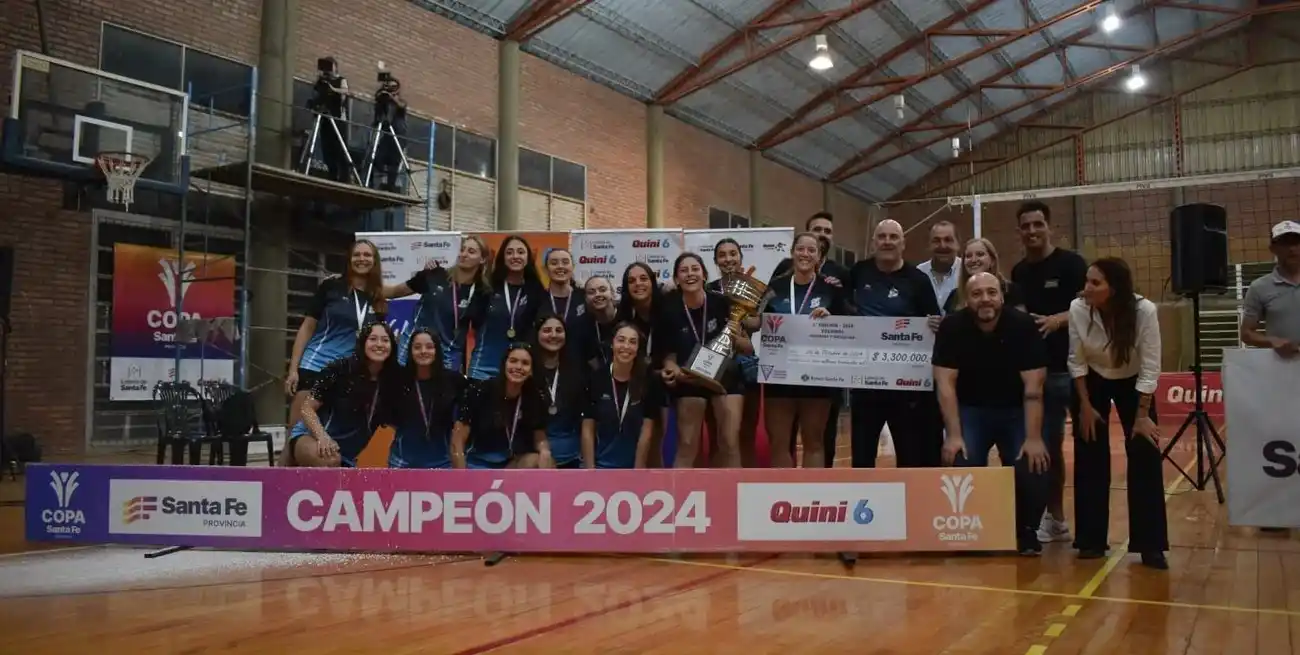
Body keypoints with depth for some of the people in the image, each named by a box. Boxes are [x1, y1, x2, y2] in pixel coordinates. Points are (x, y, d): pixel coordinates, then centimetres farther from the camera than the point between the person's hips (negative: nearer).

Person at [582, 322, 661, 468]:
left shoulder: (647, 381, -6)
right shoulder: (596, 378, -7)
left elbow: (646, 431, -6)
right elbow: (588, 430, -5)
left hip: (634, 466, 1)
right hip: (601, 464, -1)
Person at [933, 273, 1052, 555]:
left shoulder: (1023, 325, -16)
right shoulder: (952, 326, -14)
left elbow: (1033, 386, -17)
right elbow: (946, 383, -16)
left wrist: (1033, 438, -23)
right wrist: (954, 435, -23)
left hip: (1015, 410, 0)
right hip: (970, 409, 0)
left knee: (1032, 468, -19)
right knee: (961, 465, -22)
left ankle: (1026, 532, 8)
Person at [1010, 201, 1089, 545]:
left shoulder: (1071, 263, -6)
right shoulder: (1018, 272, 11)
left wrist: (1058, 319, -28)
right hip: (1038, 370, 6)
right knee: (1047, 447, 10)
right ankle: (1054, 518, 19)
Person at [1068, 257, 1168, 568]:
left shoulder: (1144, 311, -30)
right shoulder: (1078, 309, -26)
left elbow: (1150, 367, -21)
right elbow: (1077, 362, -12)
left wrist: (1143, 415, -18)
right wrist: (1085, 406, -9)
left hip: (1133, 384, -1)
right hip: (1092, 383, 1)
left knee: (1145, 458, -8)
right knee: (1090, 459, -1)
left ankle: (1151, 545, 1)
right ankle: (1092, 540, 10)